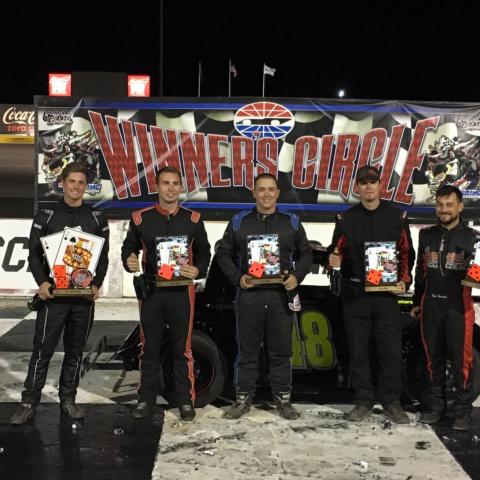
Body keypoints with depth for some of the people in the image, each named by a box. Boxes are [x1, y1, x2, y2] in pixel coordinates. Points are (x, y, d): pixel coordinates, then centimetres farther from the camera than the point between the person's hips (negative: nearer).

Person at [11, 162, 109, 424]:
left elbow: (103, 256, 7)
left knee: (75, 351, 10)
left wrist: (97, 284, -8)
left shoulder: (97, 218, 8)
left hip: (84, 296, 2)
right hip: (53, 294, -2)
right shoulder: (46, 216, 4)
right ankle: (29, 403, 6)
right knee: (42, 350, -1)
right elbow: (34, 253, 2)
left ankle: (68, 399, 21)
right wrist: (42, 282, -14)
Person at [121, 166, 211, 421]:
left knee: (182, 348, 5)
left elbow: (204, 252, 8)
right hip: (151, 290, 1)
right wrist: (129, 261, -12)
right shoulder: (140, 218, 3)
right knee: (150, 347, 9)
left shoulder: (193, 219, 4)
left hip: (182, 290, 0)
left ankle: (186, 399, 16)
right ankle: (146, 398, 21)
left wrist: (198, 270, -12)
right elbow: (128, 247, 11)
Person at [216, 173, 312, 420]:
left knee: (281, 351, 7)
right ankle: (243, 399, 16)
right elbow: (224, 253, 8)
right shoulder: (239, 222, 7)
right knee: (247, 350, 6)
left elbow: (305, 253, 13)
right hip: (249, 295, 0)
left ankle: (283, 399, 18)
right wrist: (237, 277, -7)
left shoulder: (291, 222, 9)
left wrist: (296, 276, -5)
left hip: (281, 295, 1)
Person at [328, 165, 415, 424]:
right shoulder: (346, 218, 8)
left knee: (391, 349, 0)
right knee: (358, 349, 5)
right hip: (354, 293, 1)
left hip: (387, 291, -1)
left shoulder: (397, 216, 7)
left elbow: (406, 253, 8)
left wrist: (404, 281, -4)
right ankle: (363, 400, 15)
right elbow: (337, 250, 9)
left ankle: (392, 401, 12)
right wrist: (334, 259, -13)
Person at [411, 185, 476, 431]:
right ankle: (436, 404, 21)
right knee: (433, 357, 10)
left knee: (461, 358, -2)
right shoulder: (426, 235, 12)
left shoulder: (471, 237, 0)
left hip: (459, 306, -4)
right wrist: (417, 302, 17)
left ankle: (463, 410, 9)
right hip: (431, 305, 4)